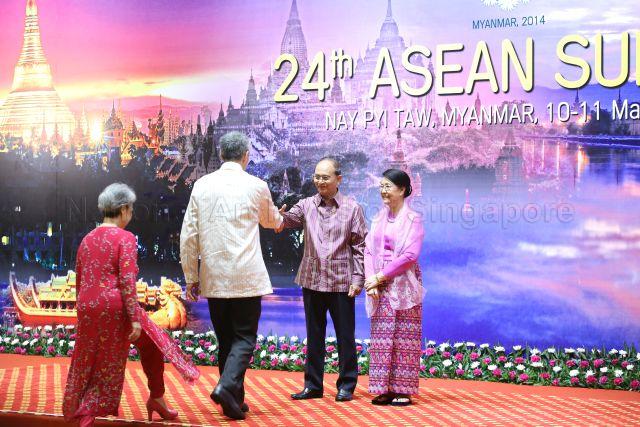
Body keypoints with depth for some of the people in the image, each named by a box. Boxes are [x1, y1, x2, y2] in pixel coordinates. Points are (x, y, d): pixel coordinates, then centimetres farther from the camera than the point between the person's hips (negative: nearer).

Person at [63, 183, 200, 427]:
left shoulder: (87, 240, 11)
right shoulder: (125, 239, -8)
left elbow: (79, 281, 16)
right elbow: (127, 281, -16)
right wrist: (135, 319, -17)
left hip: (87, 308, 6)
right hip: (116, 307, -5)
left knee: (90, 363, 14)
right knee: (152, 343, 17)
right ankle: (156, 398, 26)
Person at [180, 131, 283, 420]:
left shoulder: (202, 185, 3)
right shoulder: (256, 186, -3)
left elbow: (188, 236, 3)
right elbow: (271, 221, 19)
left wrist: (191, 277, 11)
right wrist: (280, 218, 43)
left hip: (213, 279, 3)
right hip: (246, 277, -3)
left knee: (225, 339, 14)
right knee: (244, 338, 4)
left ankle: (234, 400, 18)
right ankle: (227, 386, -18)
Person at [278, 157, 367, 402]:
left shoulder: (352, 208, 0)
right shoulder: (307, 206, 5)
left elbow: (360, 246, 0)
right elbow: (288, 219, -13)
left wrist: (358, 279, -7)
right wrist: (279, 216, -37)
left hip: (341, 281, -2)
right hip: (312, 280, 3)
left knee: (345, 335, 4)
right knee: (314, 335, 11)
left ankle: (347, 385, 16)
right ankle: (313, 385, 20)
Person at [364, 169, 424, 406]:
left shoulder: (412, 219, -4)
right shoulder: (378, 220, 12)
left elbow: (410, 255, -13)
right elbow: (369, 251, 7)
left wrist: (382, 276, -14)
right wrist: (371, 280, -8)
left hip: (403, 286, -5)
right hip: (380, 286, 5)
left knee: (404, 338, -1)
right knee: (381, 337, 3)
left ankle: (402, 390, 2)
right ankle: (383, 389, 8)